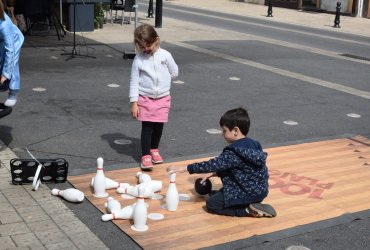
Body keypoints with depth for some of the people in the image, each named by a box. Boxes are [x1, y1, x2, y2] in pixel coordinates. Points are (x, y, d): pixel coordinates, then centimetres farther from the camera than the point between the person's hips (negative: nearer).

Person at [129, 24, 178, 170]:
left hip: (163, 98, 2)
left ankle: (154, 149, 33)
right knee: (147, 127, -3)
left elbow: (174, 72, 7)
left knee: (159, 125, 12)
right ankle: (145, 156, 3)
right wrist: (134, 103, -9)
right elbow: (134, 81, -7)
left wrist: (163, 82, 6)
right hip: (145, 98, -2)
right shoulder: (138, 59, -8)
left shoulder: (165, 55, -6)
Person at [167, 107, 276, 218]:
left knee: (211, 204, -2)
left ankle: (249, 210, -8)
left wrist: (185, 168, -21)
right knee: (215, 194, 23)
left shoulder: (235, 152, -24)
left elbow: (214, 164, -25)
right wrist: (213, 173, 11)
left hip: (248, 193, -10)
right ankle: (251, 206, 9)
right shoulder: (252, 145, 6)